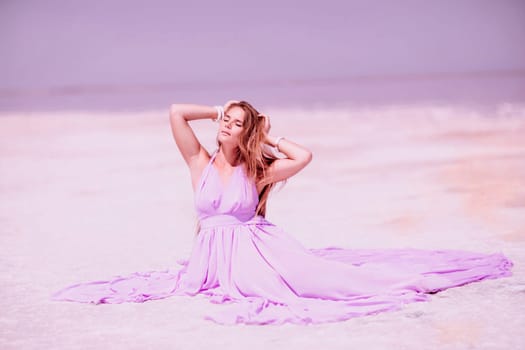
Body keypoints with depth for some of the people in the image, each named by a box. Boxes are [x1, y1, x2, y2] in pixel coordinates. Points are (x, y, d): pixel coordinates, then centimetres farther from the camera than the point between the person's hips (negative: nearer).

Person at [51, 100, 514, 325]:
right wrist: (217, 110, 8)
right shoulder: (200, 162, 6)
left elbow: (305, 155, -5)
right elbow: (176, 111, -3)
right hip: (216, 255, 3)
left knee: (318, 271, -18)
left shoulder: (257, 172, 5)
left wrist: (268, 135, 7)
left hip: (258, 249, -2)